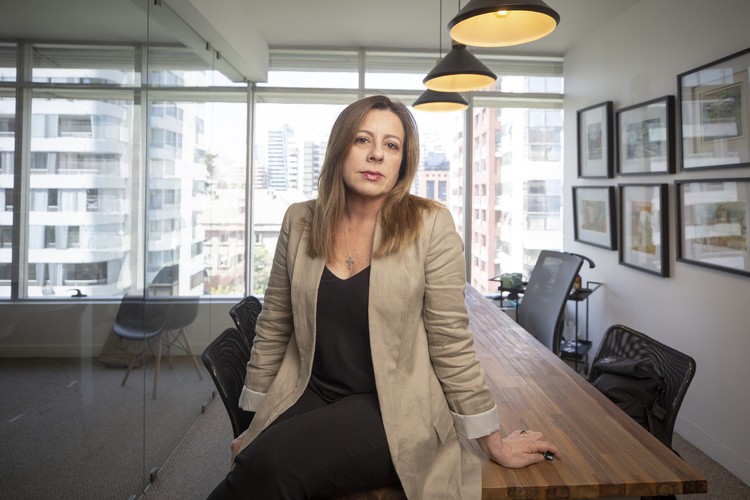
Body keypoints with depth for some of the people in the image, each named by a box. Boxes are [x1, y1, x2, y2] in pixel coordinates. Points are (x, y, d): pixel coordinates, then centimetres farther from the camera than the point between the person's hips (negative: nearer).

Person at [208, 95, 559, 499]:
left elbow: (451, 342, -6)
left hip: (395, 409, -3)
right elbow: (273, 329, 7)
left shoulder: (429, 225, -11)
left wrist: (493, 442, -1)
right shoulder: (300, 222, 0)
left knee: (271, 464, -26)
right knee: (254, 463, -25)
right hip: (309, 399, 3)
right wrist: (253, 423, 11)